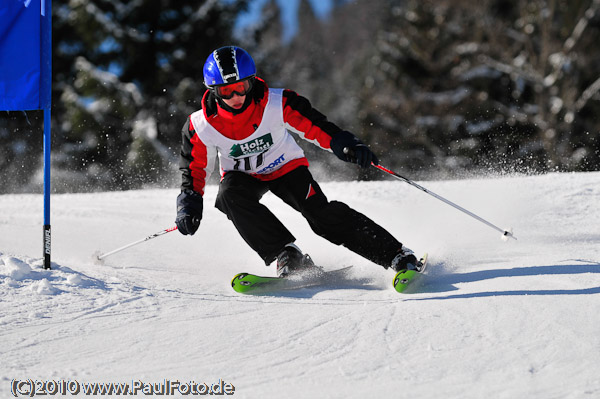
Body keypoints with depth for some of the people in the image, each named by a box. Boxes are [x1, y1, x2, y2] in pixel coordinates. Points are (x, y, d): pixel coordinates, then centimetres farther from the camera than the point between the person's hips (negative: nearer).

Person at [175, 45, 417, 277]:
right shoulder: (200, 127, -21)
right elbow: (194, 169, -7)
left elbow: (314, 126, -23)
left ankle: (396, 255, -15)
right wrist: (189, 205, -21)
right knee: (230, 194, -33)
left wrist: (346, 145, -41)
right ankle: (286, 254, -26)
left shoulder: (276, 104, -26)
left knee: (322, 214, -20)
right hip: (242, 177, 1)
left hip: (286, 167, -1)